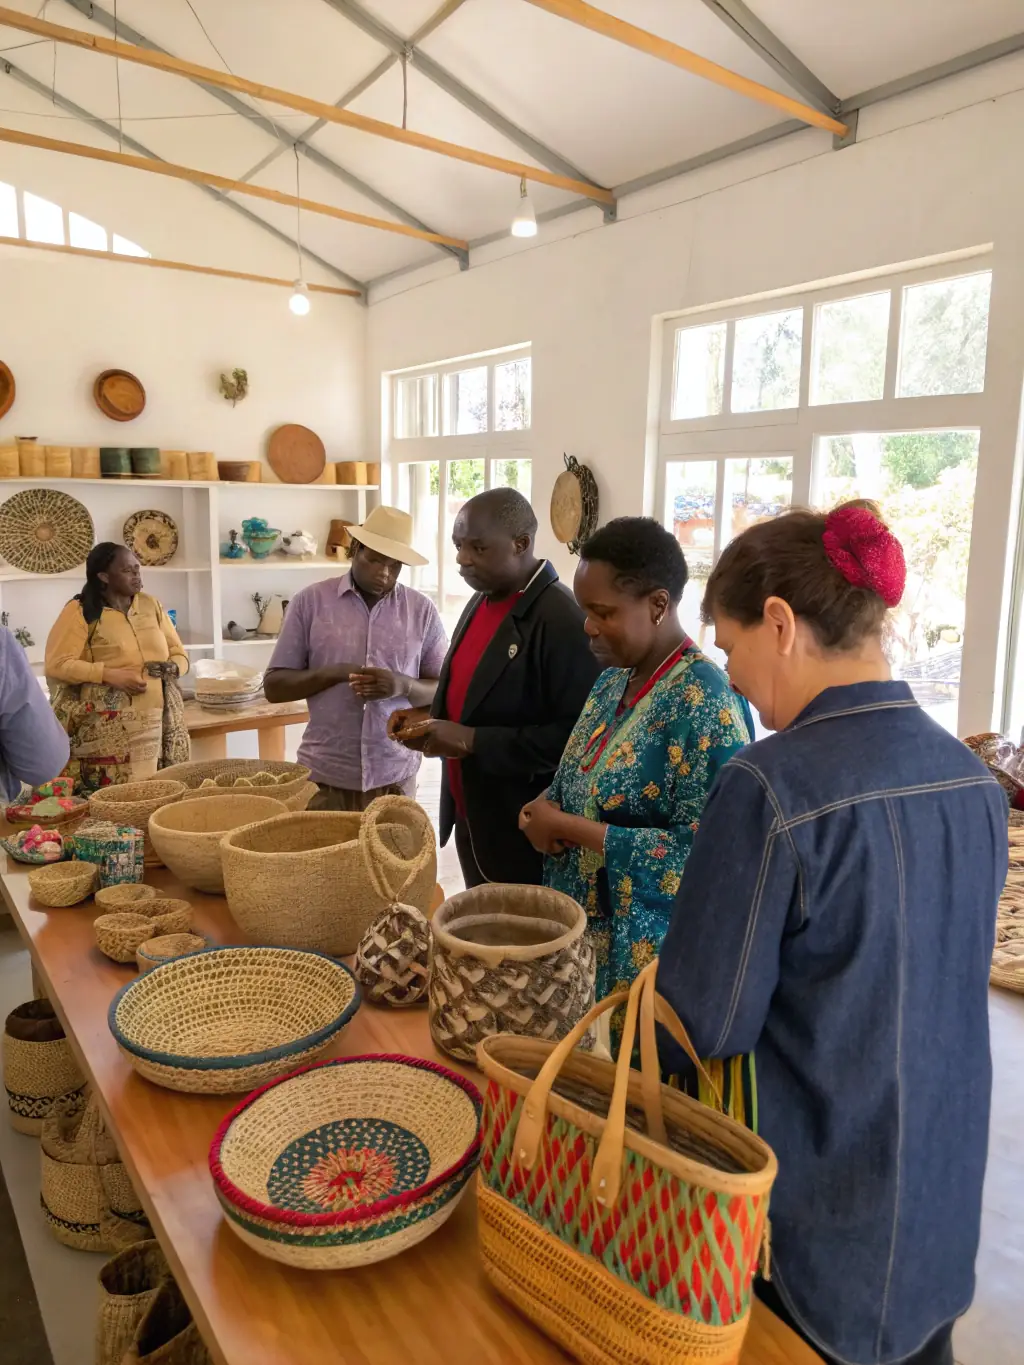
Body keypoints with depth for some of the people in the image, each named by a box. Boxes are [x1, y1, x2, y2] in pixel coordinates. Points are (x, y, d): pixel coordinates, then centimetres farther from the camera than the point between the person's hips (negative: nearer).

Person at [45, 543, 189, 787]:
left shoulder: (151, 605, 14)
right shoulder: (80, 612, -2)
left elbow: (180, 654, 18)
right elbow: (57, 664, -7)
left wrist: (172, 666, -6)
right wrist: (111, 675, -17)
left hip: (158, 720, 5)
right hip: (108, 726, -4)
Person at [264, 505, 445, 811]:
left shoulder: (422, 610, 1)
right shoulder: (309, 602, -1)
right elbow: (274, 686, -1)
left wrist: (404, 686, -18)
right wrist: (336, 673, -17)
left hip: (395, 777, 1)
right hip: (323, 776, -1)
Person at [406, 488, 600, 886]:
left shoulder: (563, 622, -22)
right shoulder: (481, 601, 7)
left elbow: (575, 736, -25)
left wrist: (472, 741, -25)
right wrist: (434, 721, 2)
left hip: (524, 831, -8)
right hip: (471, 818, 9)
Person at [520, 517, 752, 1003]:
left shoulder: (704, 700, -22)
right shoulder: (613, 678, 5)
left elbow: (705, 850, -27)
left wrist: (571, 829, -23)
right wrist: (544, 809, -7)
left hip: (646, 954, -8)